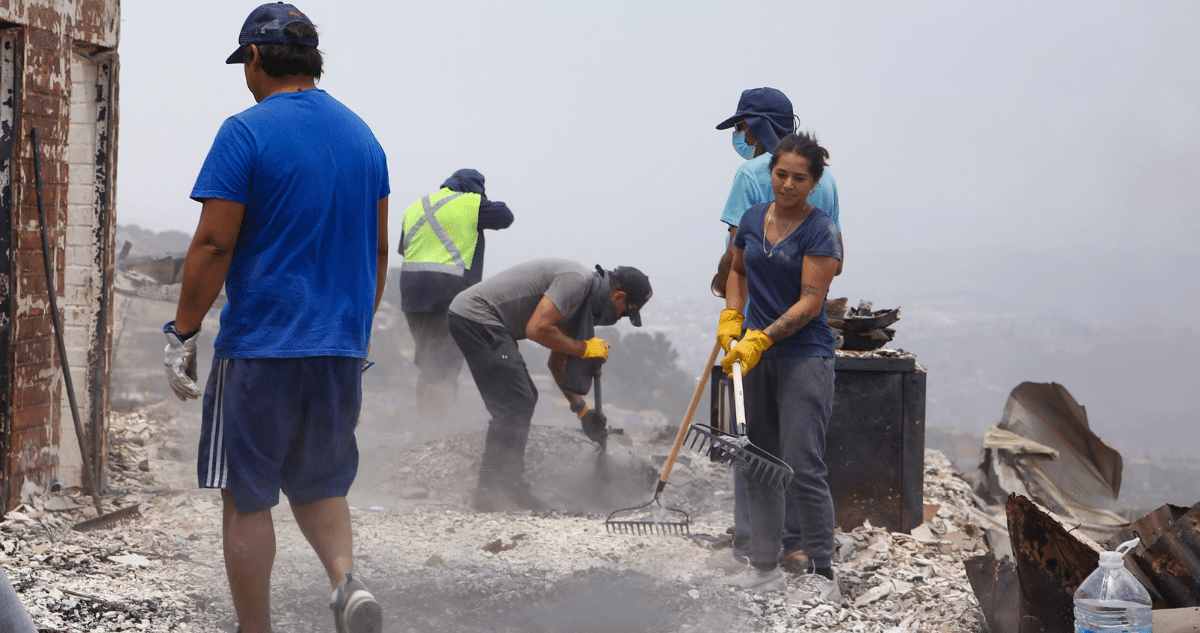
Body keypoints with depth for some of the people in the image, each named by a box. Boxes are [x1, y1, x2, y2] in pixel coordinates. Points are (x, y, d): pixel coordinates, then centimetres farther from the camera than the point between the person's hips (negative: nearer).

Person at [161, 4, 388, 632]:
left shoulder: (247, 132, -9)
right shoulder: (362, 134, 10)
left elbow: (214, 243, -13)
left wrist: (182, 333, -5)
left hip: (260, 346, -6)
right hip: (342, 347, 6)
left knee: (247, 498, 5)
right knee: (318, 483, 18)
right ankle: (347, 581, -6)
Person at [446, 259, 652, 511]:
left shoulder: (580, 300, 17)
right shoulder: (576, 281, -15)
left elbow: (557, 361, 25)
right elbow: (537, 329, -23)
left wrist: (582, 409, 22)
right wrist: (584, 348, -10)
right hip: (475, 317, -11)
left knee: (524, 399, 14)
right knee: (514, 404, -11)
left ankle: (509, 488, 17)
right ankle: (490, 491, -10)